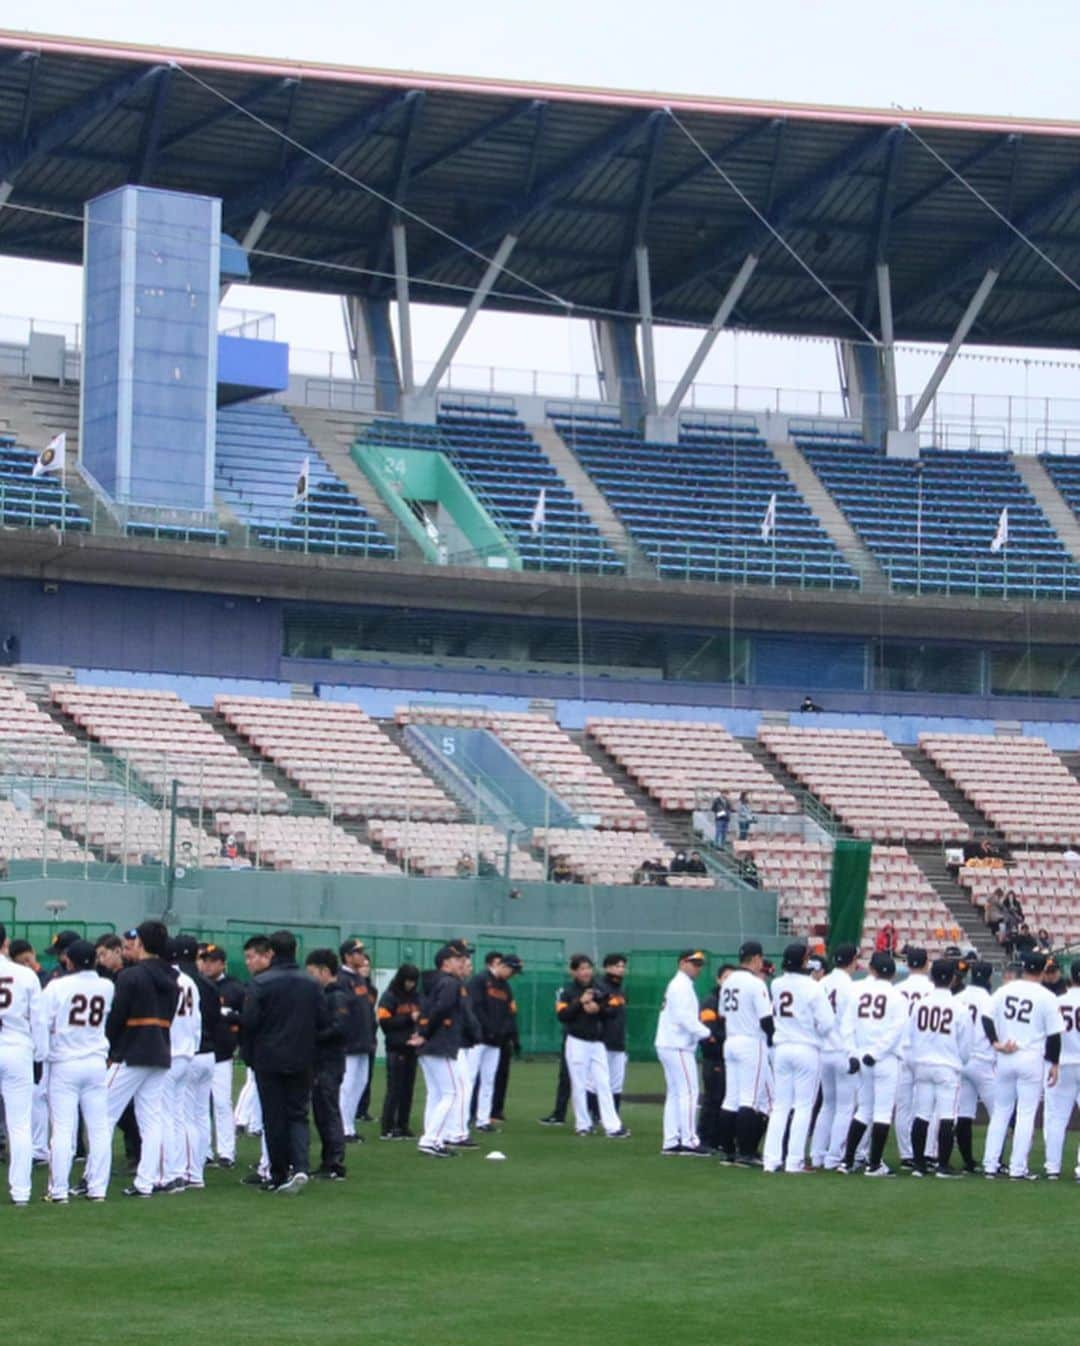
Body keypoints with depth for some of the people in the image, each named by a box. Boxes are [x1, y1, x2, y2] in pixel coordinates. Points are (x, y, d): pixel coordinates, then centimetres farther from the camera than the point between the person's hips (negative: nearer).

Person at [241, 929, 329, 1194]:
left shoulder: (261, 984, -11)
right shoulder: (311, 985, 2)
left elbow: (249, 1022, -12)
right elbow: (323, 1023, 5)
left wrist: (249, 1055, 2)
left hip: (268, 1060, -3)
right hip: (301, 1062, 3)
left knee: (274, 1118, 5)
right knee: (297, 1114, 8)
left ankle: (279, 1175, 8)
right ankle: (300, 1166, -13)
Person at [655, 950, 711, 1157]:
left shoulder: (677, 985, 20)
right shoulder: (682, 985, -11)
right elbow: (685, 1017, -21)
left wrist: (701, 1033, 6)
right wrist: (706, 1033, -20)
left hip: (668, 1046, 10)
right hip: (678, 1047, -10)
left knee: (674, 1093, 11)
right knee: (688, 1091, -9)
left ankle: (671, 1142, 12)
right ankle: (689, 1140, -10)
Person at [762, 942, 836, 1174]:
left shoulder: (776, 985, 3)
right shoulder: (812, 987, -13)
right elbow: (826, 1023, -13)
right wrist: (821, 1034, 6)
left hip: (782, 1049, 5)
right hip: (807, 1049, -5)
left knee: (780, 1105, 10)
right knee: (803, 1106, 2)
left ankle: (771, 1159, 6)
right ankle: (795, 1161, 0)